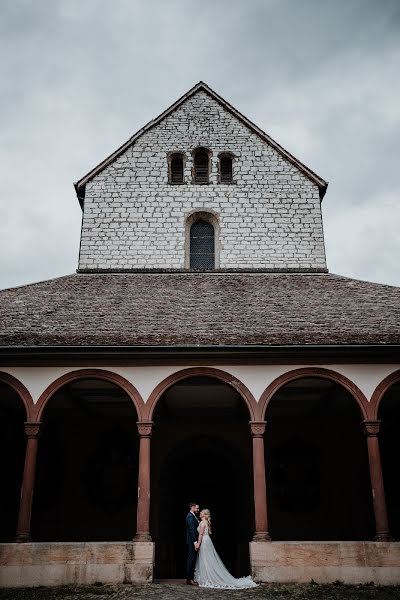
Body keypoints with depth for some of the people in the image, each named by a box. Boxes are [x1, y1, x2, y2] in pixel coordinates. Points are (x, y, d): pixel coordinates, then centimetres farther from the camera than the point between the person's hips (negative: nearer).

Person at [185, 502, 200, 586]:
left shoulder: (193, 516, 18)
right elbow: (192, 530, -21)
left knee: (192, 560, 11)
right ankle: (189, 579, -4)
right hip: (192, 541, -10)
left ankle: (190, 578, 16)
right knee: (191, 559, -7)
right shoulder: (190, 517, -14)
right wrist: (195, 542, -24)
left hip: (193, 542, 10)